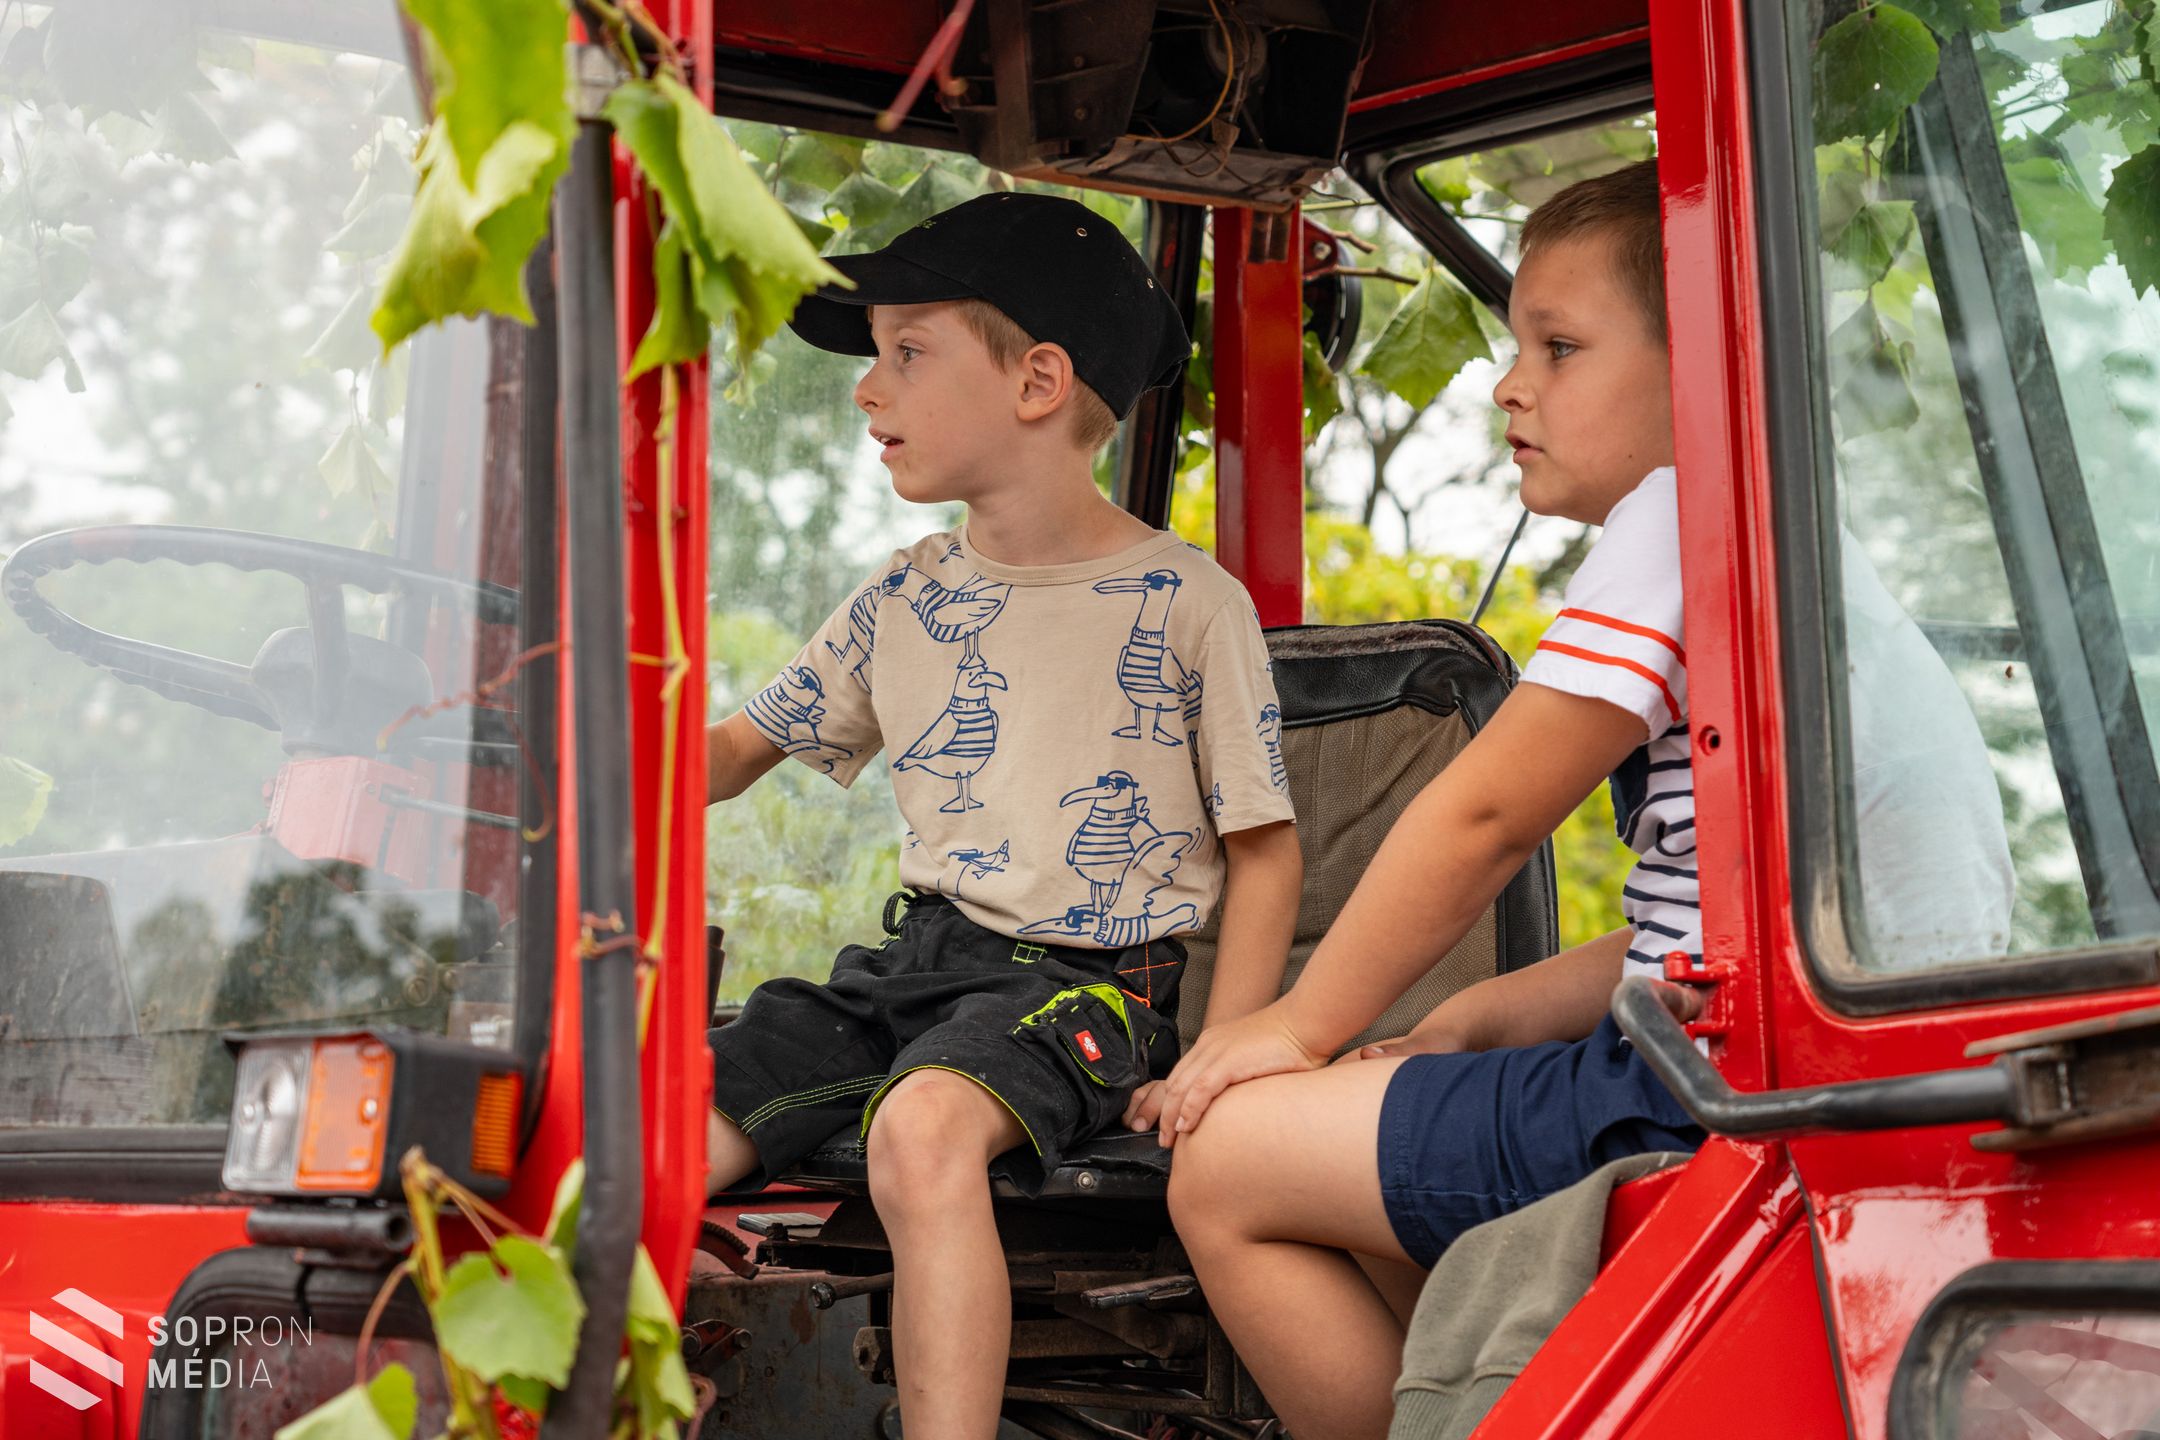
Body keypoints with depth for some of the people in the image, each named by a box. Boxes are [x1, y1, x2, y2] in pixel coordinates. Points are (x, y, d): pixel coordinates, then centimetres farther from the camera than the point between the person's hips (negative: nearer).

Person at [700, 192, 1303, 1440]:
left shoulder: (1188, 603, -2)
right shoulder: (904, 601, 13)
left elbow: (1265, 849, 2)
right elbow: (742, 748, 23)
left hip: (1087, 979, -5)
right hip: (917, 956, 6)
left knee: (923, 1127, -37)